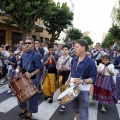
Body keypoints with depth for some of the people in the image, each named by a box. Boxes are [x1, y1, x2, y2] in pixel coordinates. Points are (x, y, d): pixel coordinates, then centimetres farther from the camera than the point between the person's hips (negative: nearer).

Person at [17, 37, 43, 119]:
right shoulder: (23, 55, 8)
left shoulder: (35, 55, -14)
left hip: (32, 78, -7)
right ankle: (24, 109, 39)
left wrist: (31, 74, -27)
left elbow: (40, 68, -18)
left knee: (32, 96, 6)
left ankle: (30, 113, 26)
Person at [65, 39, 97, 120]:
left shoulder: (90, 62, -17)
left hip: (83, 90, -6)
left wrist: (82, 81, -32)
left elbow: (93, 78, -18)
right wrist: (68, 81, 9)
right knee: (76, 109, 25)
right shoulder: (74, 59, 3)